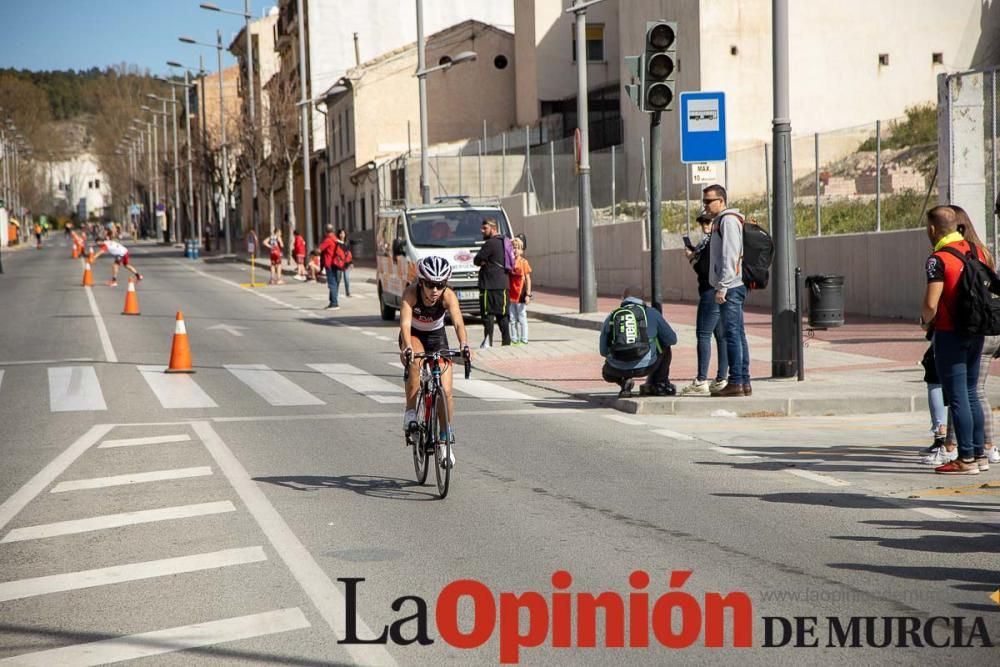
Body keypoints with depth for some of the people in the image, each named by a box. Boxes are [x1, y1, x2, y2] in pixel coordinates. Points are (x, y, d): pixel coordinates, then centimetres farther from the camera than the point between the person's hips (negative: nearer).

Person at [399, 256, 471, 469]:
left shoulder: (448, 296, -27)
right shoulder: (411, 293, -30)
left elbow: (458, 322, -39)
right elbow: (405, 323, -42)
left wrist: (464, 344, -59)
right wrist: (407, 347, -60)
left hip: (437, 336, 1)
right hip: (414, 335, -1)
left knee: (445, 391, -8)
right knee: (416, 362, -37)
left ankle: (446, 438, 11)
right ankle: (410, 412, -24)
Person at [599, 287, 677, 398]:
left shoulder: (610, 317, 11)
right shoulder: (651, 313, 6)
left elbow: (603, 352, 14)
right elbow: (672, 339, 12)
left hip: (618, 370, 1)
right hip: (646, 366, -1)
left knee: (607, 372, 38)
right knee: (665, 348, 29)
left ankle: (623, 381, 6)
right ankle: (660, 384, 24)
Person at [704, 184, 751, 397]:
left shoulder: (728, 220, -10)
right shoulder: (720, 221, 21)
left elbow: (730, 256, -18)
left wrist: (722, 287, -20)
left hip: (730, 286, -10)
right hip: (731, 288, 10)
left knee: (732, 334, -10)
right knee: (737, 334, 9)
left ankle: (735, 382, -10)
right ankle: (744, 382, 11)